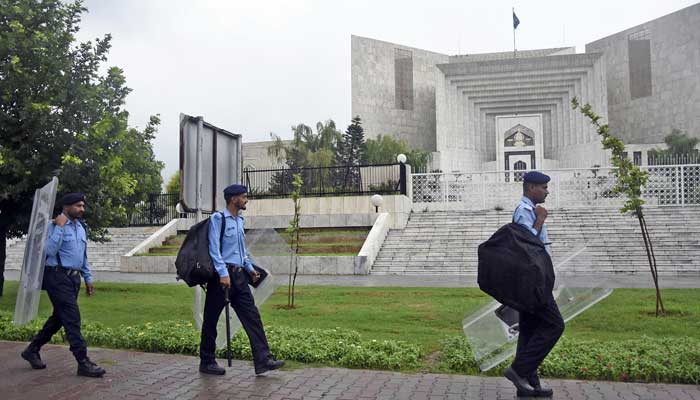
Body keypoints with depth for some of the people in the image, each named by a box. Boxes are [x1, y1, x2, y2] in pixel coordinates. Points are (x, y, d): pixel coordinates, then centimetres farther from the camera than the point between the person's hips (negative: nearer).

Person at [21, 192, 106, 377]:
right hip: (58, 277, -9)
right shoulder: (55, 226, -10)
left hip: (73, 278, 9)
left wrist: (88, 278, 21)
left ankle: (32, 350, 34)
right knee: (72, 319, -10)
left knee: (58, 318, 17)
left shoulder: (80, 227, 15)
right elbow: (50, 251, -23)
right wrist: (59, 227, -21)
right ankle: (83, 363, -7)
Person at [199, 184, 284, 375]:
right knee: (211, 320, 4)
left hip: (238, 275, 8)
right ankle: (207, 362, 17)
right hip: (222, 275, -7)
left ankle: (263, 360, 0)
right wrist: (223, 273, -23)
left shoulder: (239, 220, 17)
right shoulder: (217, 219, -7)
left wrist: (249, 268, 21)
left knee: (252, 317, 0)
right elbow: (214, 249, -15)